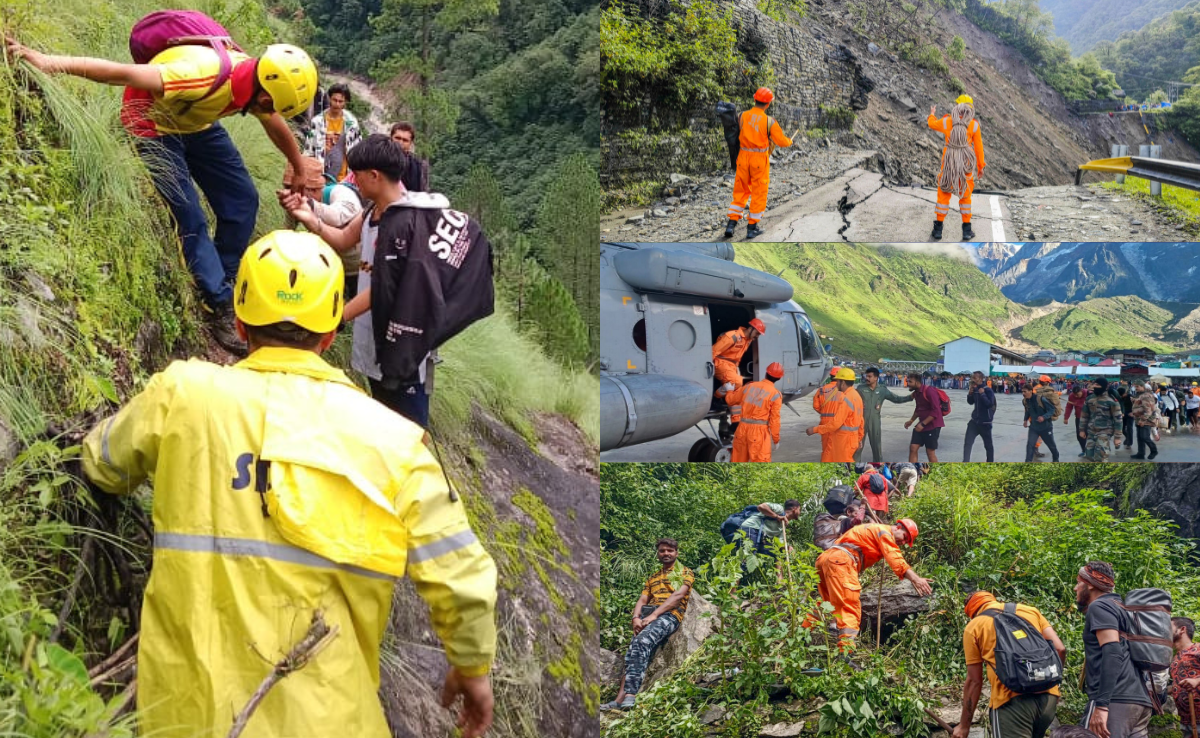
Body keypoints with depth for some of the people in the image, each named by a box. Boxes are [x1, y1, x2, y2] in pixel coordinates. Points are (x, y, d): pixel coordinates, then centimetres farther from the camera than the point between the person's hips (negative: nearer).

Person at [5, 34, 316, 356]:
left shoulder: (258, 84, -16)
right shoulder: (209, 76, -40)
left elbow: (278, 129, 7)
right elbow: (124, 74, -43)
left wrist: (301, 170, 23)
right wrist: (50, 62, -47)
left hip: (196, 123, 7)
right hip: (153, 123, -7)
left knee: (243, 200, 1)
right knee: (190, 219, -13)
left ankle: (226, 282, 17)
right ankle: (221, 309, -3)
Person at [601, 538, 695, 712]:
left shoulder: (685, 573, 14)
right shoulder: (653, 577, 32)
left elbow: (678, 595, -3)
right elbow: (642, 600, 20)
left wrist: (654, 615, -14)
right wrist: (636, 617, -3)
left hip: (670, 615, -7)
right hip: (648, 616, 7)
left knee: (642, 641, -33)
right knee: (633, 651, -17)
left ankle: (629, 695, -45)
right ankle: (621, 699, -32)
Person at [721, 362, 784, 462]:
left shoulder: (749, 386, 6)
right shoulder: (775, 395, -7)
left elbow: (730, 399, 18)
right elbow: (774, 420, -7)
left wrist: (729, 390, 40)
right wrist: (776, 439, 3)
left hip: (742, 429, 5)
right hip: (759, 431, -5)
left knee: (738, 461, 14)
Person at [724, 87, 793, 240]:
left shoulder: (742, 117, -5)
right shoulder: (769, 121, -13)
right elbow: (781, 141, -5)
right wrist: (789, 141, 18)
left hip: (743, 157, 3)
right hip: (760, 158, -3)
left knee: (740, 191, 14)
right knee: (758, 193, 8)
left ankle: (732, 223, 9)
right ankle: (752, 227, 12)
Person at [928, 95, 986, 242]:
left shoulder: (946, 122, -6)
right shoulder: (974, 125, -7)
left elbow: (932, 124, 16)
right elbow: (978, 146, -1)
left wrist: (932, 114, 40)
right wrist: (981, 166, 11)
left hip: (949, 162, 0)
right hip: (966, 163, 0)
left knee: (944, 193, 12)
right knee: (965, 195, 14)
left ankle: (938, 229, 13)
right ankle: (966, 230, 16)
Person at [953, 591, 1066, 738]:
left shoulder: (974, 627, 9)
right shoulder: (1031, 611, 19)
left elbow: (974, 681, 7)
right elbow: (1060, 649, 10)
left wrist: (964, 725, 13)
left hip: (1012, 700, -5)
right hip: (1048, 697, 5)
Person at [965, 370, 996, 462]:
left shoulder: (987, 390, -17)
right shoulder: (974, 389, 3)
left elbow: (990, 404, -23)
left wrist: (982, 394, -27)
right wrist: (969, 394, -6)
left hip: (985, 422, -5)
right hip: (974, 421, 5)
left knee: (988, 445, 9)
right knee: (967, 443, -4)